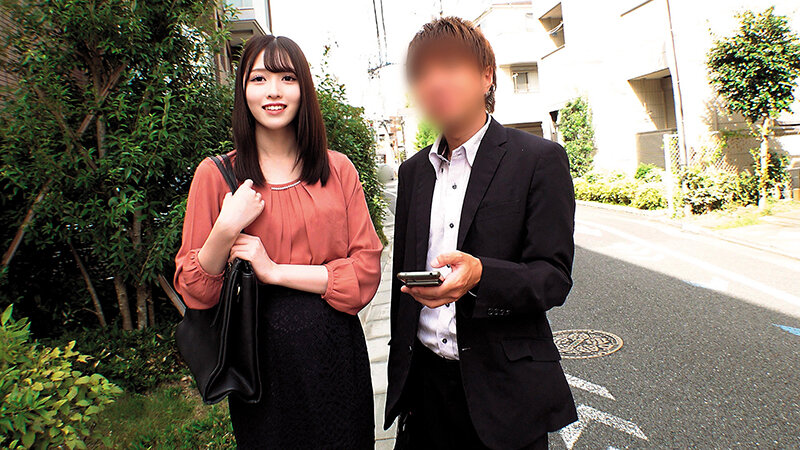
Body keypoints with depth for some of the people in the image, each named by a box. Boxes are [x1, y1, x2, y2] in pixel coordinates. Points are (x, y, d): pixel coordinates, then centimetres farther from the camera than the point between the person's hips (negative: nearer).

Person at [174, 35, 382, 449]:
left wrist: (276, 271, -15)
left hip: (335, 349, 2)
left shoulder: (338, 169, 1)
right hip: (260, 354, -1)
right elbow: (193, 291, -2)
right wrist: (225, 229, -19)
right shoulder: (216, 175, -2)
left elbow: (367, 268, -6)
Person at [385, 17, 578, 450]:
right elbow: (403, 275, 11)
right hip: (424, 377, 4)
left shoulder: (540, 159, -7)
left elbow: (554, 277, -11)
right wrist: (400, 372, 12)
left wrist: (480, 275, -30)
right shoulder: (413, 171, 8)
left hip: (503, 387, -4)